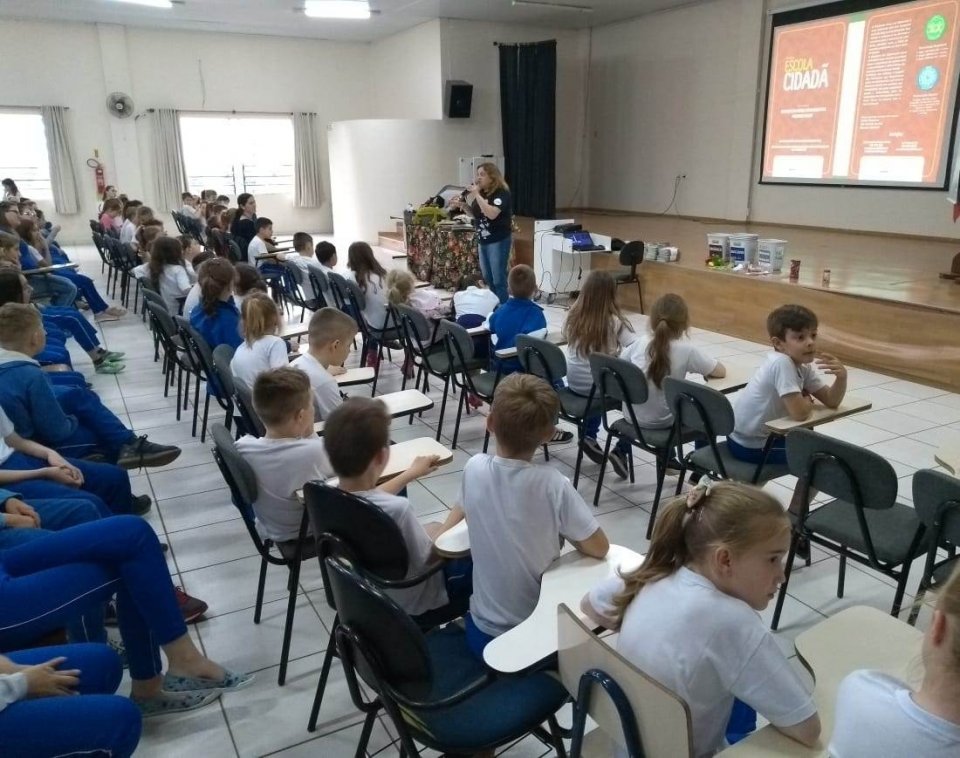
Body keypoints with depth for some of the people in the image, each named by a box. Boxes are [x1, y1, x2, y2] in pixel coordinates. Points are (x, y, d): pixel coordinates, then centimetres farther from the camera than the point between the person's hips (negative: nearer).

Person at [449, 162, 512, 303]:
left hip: (499, 241, -8)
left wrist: (476, 195, -25)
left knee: (498, 280, -7)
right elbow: (475, 215, 18)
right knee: (488, 279, 14)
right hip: (483, 241, 8)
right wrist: (463, 205, -1)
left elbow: (492, 214, -28)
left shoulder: (502, 193, -13)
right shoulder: (481, 193, 9)